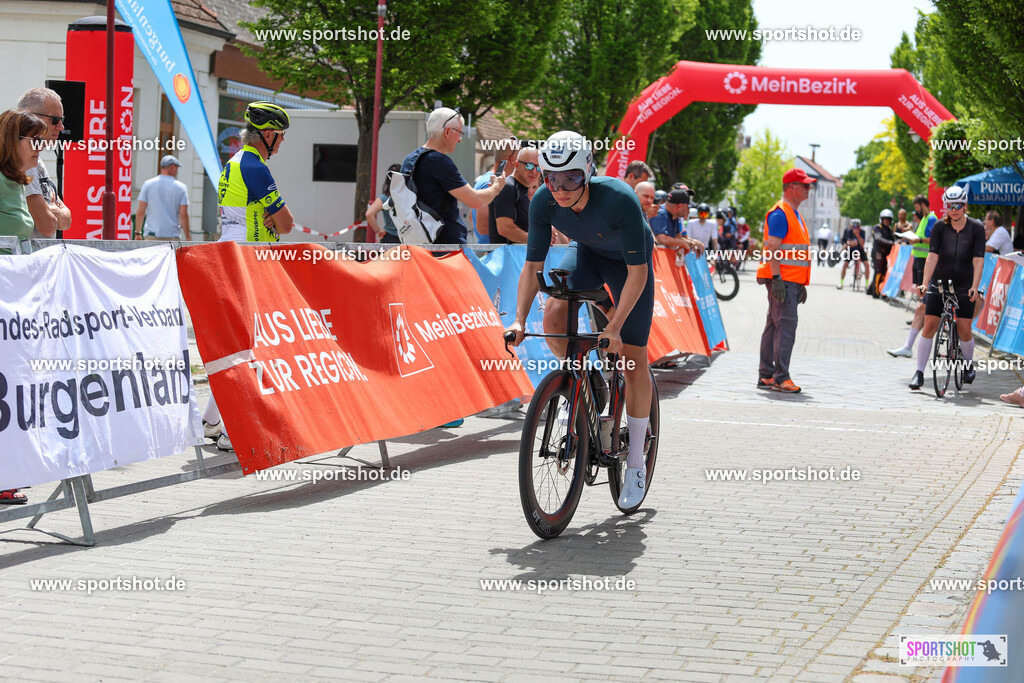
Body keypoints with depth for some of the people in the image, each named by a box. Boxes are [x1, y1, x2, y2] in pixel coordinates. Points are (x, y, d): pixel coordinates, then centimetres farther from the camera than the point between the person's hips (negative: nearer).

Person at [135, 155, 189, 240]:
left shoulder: (148, 184, 4)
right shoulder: (180, 187, 1)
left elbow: (140, 212, 1)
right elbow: (183, 215, -4)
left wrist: (137, 233, 9)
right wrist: (187, 237, 3)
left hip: (152, 235, 1)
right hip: (172, 236, -1)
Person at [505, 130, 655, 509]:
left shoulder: (620, 199, -39)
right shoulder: (544, 202, -27)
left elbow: (638, 272, -33)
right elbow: (532, 266, -18)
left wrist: (614, 327, -37)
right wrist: (519, 319, -29)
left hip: (628, 261, -3)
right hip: (586, 252, 3)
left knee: (633, 362, -6)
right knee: (554, 316, -26)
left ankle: (635, 464, 6)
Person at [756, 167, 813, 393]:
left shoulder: (795, 214, 21)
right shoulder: (780, 213, -11)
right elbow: (772, 249, -17)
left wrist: (801, 286, 24)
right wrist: (777, 279, -24)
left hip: (792, 281, 10)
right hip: (782, 280, -10)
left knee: (774, 326, 11)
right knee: (786, 325, -14)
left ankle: (766, 376, 14)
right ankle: (781, 378, -15)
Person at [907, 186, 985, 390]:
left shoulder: (976, 228, -10)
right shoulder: (940, 227, -8)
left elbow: (978, 260, -16)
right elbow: (932, 256, -16)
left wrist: (974, 287, -28)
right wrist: (925, 283, -27)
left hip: (964, 285, -1)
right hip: (939, 282, 1)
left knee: (964, 330, -4)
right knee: (929, 326, -7)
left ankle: (969, 365, 24)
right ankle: (919, 373, -2)